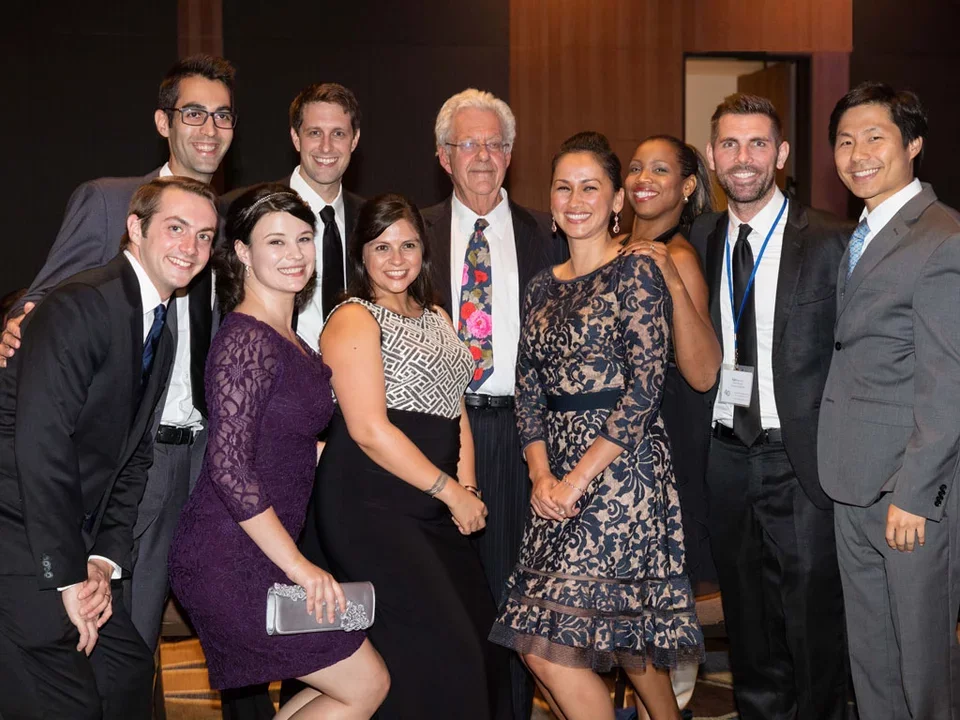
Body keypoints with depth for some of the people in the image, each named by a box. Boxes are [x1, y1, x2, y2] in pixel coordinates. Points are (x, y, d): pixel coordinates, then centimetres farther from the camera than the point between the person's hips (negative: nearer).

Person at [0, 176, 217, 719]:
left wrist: (106, 560, 1)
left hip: (72, 546, 9)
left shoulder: (162, 332, 13)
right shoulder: (82, 307, -18)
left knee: (129, 674, 9)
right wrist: (69, 577, -19)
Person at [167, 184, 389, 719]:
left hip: (261, 556, 9)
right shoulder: (246, 340, -18)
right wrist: (298, 565, -20)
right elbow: (229, 467, -23)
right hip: (231, 563, -9)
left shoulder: (289, 339, 11)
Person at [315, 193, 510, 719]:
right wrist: (452, 492, -12)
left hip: (433, 509, 8)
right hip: (370, 508, -8)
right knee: (437, 653, -11)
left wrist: (467, 484, 0)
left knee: (480, 644, 6)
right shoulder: (354, 320, -7)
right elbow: (369, 430, -15)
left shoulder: (436, 318, 19)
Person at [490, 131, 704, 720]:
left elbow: (644, 388, -14)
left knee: (547, 643, -10)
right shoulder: (543, 287, 13)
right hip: (559, 479, 6)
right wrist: (542, 475, -3)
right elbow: (530, 390, 12)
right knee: (626, 632, 11)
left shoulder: (636, 273, -7)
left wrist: (580, 477, -15)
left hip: (620, 466, -6)